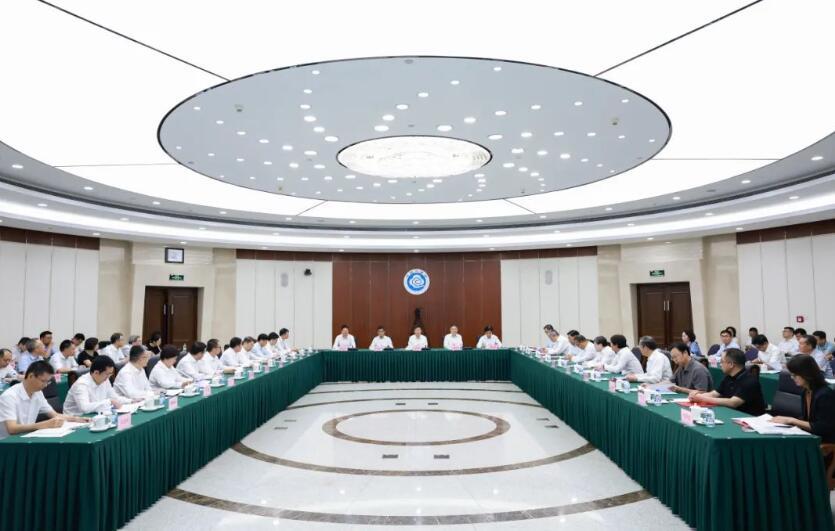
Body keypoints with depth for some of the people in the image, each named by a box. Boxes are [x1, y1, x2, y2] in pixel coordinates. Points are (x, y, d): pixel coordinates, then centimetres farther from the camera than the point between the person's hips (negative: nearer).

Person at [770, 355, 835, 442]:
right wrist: (785, 420, -3)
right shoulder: (805, 392, 7)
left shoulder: (825, 395, -17)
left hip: (826, 444, -7)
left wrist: (791, 420, -16)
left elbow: (822, 428, -17)